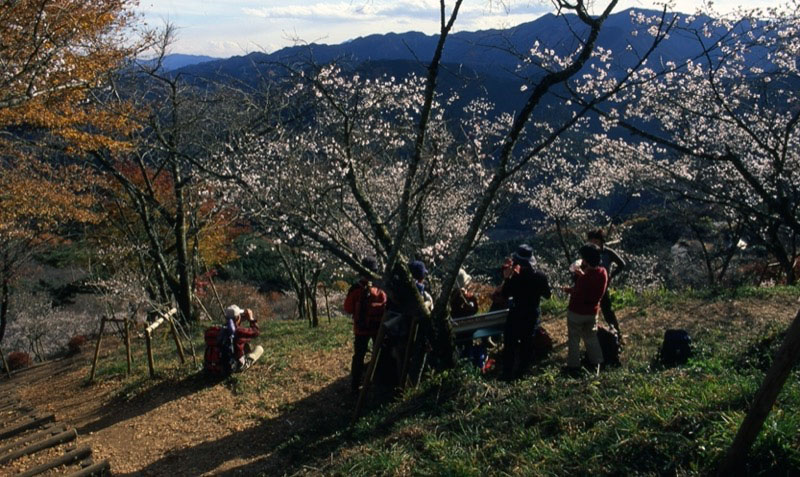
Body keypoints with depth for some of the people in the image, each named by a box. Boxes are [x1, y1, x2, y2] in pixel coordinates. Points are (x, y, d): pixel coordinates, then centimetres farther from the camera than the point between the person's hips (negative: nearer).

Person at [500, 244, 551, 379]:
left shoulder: (515, 278, -23)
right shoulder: (540, 277, -12)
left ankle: (508, 373, 16)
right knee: (527, 343, 20)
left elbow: (504, 294, -10)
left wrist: (506, 279, -6)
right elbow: (547, 295, 2)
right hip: (533, 314, 4)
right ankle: (522, 371, 32)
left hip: (516, 314, -4)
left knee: (510, 344, 10)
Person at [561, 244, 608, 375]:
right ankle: (596, 362, 31)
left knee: (574, 339, 10)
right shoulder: (602, 272, -7)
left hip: (577, 312, -6)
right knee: (591, 337, 24)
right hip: (592, 311, 6)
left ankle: (573, 365, 17)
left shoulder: (584, 277, -29)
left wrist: (568, 290, -5)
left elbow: (578, 295, -22)